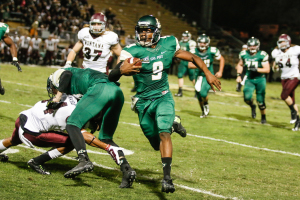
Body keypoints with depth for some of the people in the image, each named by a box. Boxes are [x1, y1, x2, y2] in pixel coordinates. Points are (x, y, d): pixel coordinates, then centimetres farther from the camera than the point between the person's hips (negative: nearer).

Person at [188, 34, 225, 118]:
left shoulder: (212, 51, -13)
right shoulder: (194, 52, -9)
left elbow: (222, 59, 3)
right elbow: (190, 65, -11)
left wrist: (220, 72, -1)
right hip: (199, 75, 3)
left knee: (203, 93, -22)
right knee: (199, 97, 7)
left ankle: (206, 104, 11)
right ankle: (203, 112, 32)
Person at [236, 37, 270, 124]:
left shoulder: (262, 55, -12)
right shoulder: (244, 54, 1)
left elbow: (267, 69, -13)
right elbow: (240, 65, 21)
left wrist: (256, 69, -24)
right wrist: (239, 75, 10)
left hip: (260, 80, -2)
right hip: (249, 80, 3)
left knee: (260, 101, 0)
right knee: (247, 97, -19)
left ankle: (263, 117, 26)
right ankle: (252, 106, 16)